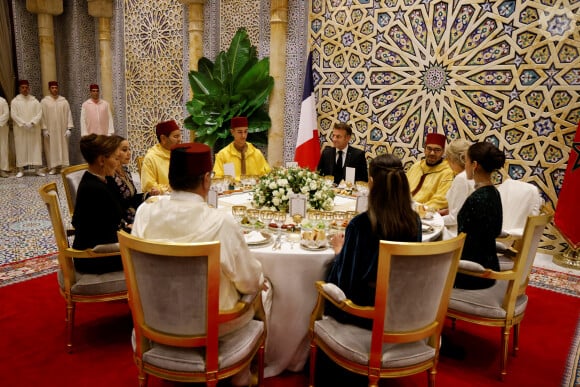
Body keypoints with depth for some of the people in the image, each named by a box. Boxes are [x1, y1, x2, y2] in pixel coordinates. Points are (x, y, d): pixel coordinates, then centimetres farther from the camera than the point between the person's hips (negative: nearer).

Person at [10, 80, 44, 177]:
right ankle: (21, 170, 4)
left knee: (35, 147, 0)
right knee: (21, 148, 0)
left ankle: (37, 169, 3)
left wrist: (32, 123, -14)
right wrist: (23, 124, -15)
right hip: (20, 129, -1)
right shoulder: (15, 101, 4)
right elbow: (13, 115, -4)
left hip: (34, 128, 1)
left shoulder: (35, 101, 8)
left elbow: (39, 113, -1)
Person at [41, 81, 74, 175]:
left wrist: (69, 128, -5)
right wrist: (44, 129, -8)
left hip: (62, 129, 1)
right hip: (50, 130, -1)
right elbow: (42, 116, 0)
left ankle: (64, 166, 8)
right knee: (51, 148, 1)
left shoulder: (64, 101, 5)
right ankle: (52, 167, 5)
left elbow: (68, 114, 3)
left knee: (63, 147, 3)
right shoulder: (44, 101, 2)